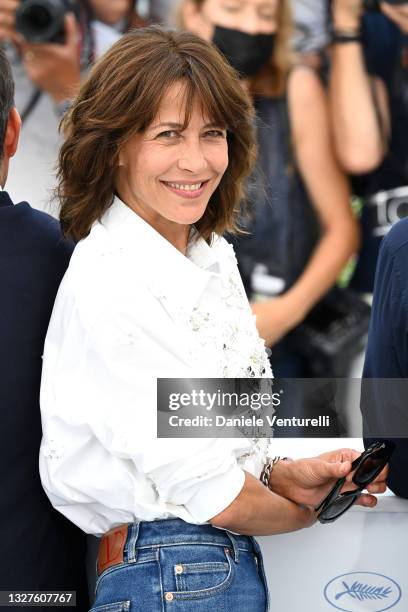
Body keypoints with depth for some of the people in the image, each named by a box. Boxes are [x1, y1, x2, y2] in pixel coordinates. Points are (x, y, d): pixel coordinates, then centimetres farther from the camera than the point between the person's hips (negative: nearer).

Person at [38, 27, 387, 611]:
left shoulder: (213, 255, 7)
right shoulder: (112, 284, -20)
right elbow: (209, 495, -19)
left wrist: (285, 475, -2)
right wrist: (309, 508, -1)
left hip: (236, 561, 8)